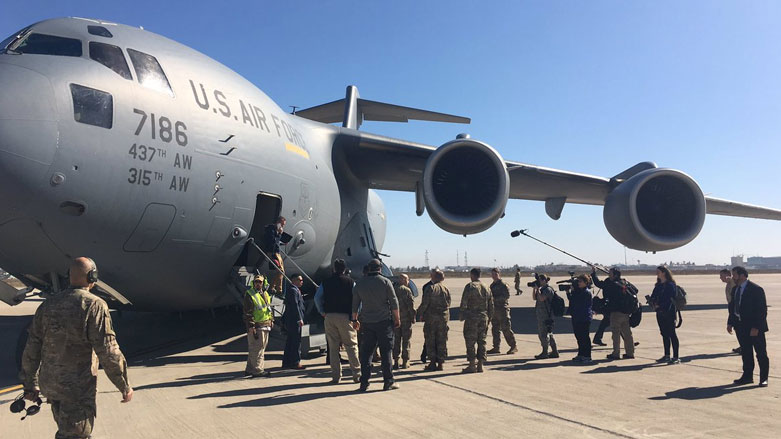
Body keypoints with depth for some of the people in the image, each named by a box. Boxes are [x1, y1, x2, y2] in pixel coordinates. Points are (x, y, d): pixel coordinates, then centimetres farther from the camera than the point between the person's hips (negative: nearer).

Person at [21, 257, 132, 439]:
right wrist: (124, 386, -11)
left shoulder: (49, 304, 3)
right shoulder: (94, 306, -17)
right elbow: (108, 352, -20)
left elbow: (32, 350, 6)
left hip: (49, 383, 7)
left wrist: (30, 384, 17)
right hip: (77, 388, -7)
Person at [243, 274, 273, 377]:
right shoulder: (249, 295, -10)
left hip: (266, 325, 9)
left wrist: (271, 320, 20)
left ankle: (249, 369, 23)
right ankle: (257, 370, -1)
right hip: (256, 326, -9)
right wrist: (251, 326, -20)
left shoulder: (265, 294, 15)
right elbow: (248, 313, -14)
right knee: (257, 348, -7)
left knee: (262, 347, 13)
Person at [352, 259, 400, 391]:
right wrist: (397, 319, 5)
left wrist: (354, 319, 22)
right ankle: (388, 382, 5)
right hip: (384, 321, -2)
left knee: (366, 352, 6)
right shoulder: (385, 281, -3)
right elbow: (394, 302, -3)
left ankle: (364, 383, 5)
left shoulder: (359, 284, 6)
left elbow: (355, 304, 10)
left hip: (366, 323, 2)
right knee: (386, 352, 2)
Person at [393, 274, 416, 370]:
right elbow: (411, 305, -13)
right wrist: (413, 318, -6)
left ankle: (396, 361, 10)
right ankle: (405, 362, 5)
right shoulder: (407, 290, -11)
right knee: (406, 340, 4)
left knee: (396, 340, 10)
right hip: (406, 318, -4)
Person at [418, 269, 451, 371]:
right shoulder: (446, 289, 5)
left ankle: (433, 363, 3)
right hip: (443, 318, 4)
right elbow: (448, 304, 8)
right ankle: (440, 363, 10)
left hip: (431, 317, -4)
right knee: (442, 341, 8)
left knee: (430, 341, 4)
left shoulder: (430, 288, -9)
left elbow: (425, 303, -11)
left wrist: (420, 313, 1)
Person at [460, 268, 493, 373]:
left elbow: (464, 303, -12)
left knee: (470, 342, 0)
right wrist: (488, 317, 19)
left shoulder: (470, 286, -9)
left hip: (471, 318, -6)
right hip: (484, 318, 6)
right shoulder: (486, 287, 10)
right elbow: (491, 304, 13)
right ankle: (480, 365, 11)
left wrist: (461, 316, -3)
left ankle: (472, 365, 0)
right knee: (482, 341, 10)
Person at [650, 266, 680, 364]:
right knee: (664, 334, 11)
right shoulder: (658, 285, 14)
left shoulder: (670, 285, -9)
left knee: (672, 334, -5)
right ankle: (667, 356, 19)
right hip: (660, 313, 8)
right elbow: (653, 297, 12)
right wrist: (654, 304, -7)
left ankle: (676, 357, -2)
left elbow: (670, 299, -15)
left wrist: (660, 306, -12)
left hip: (669, 313, -7)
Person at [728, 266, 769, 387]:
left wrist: (756, 327, -20)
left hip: (755, 328, -7)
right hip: (741, 326, 7)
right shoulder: (735, 289, 9)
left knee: (761, 353, 4)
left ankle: (763, 378, 12)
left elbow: (762, 310, -16)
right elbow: (732, 307, 16)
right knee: (745, 352, 13)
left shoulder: (756, 289, -14)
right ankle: (747, 376, 22)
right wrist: (730, 323, 9)